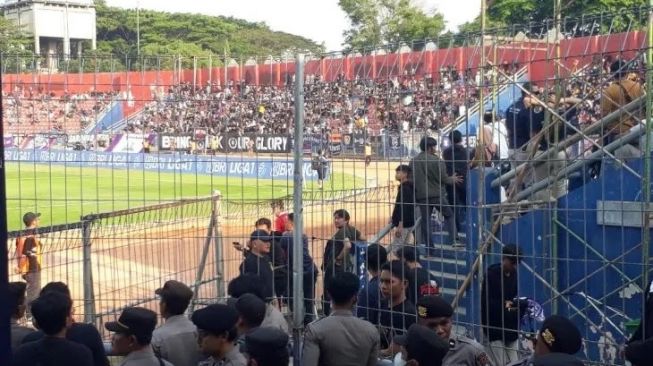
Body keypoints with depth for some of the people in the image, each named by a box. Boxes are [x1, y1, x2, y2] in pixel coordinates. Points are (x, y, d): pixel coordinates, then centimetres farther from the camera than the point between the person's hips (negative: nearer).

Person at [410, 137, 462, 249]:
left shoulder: (413, 161, 3)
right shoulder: (436, 160, -12)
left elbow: (411, 179, 8)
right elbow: (443, 178, -9)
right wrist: (453, 180, 11)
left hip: (421, 196, 4)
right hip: (437, 194, -3)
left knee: (425, 220, 9)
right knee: (449, 215, 12)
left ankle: (429, 246, 9)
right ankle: (453, 240, 2)